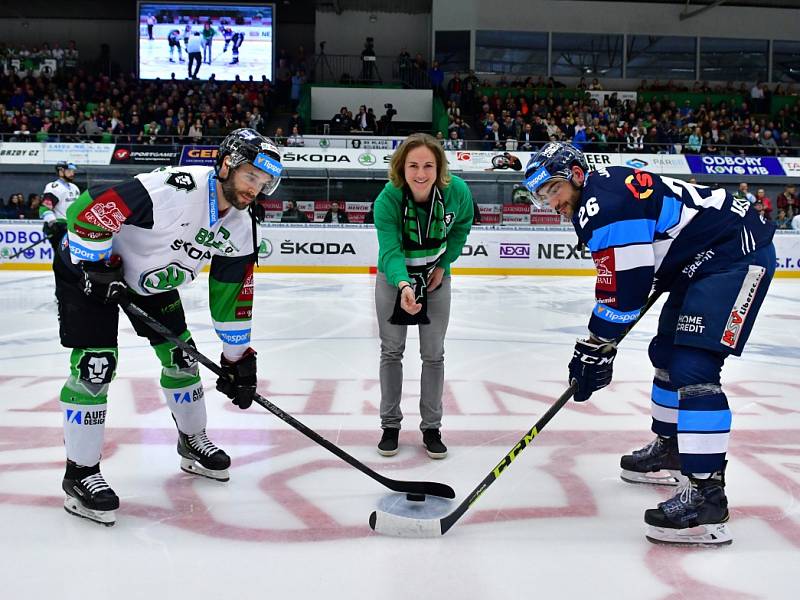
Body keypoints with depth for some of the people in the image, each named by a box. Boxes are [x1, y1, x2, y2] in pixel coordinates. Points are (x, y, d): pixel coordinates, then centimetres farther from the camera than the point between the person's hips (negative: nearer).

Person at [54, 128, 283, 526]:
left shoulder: (241, 228, -10)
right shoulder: (174, 189, -35)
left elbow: (231, 296, -1)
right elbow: (85, 213, -32)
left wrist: (238, 359, 0)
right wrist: (99, 270, -25)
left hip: (151, 278, 8)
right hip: (88, 263, -7)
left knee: (180, 355, 9)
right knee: (95, 364, -14)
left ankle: (193, 441, 31)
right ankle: (80, 475, -2)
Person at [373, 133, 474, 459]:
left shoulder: (457, 191, -23)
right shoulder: (387, 200, -30)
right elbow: (390, 251, -35)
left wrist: (444, 263, -8)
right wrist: (403, 285, -53)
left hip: (435, 276, 2)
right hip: (394, 277, -1)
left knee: (434, 355, 5)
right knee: (391, 351, 5)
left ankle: (431, 428, 18)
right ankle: (390, 425, 20)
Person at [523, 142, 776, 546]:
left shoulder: (604, 204, -21)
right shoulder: (606, 187, 11)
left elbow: (622, 289, -21)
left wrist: (596, 348, -12)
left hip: (738, 254, -12)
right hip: (706, 259, 12)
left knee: (693, 368, -21)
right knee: (667, 354, 20)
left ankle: (707, 495, -21)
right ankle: (670, 451, 37)